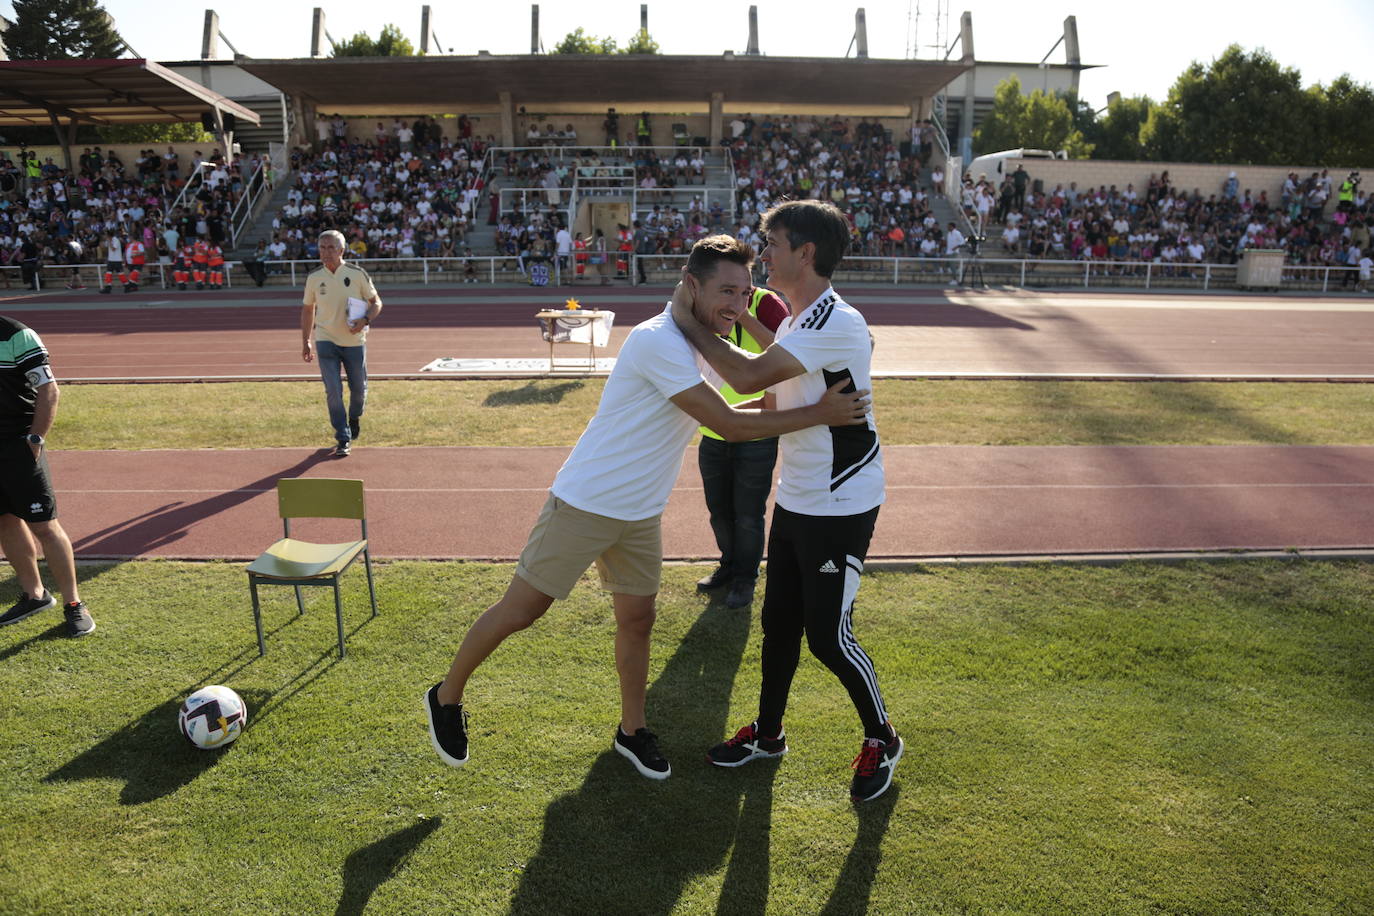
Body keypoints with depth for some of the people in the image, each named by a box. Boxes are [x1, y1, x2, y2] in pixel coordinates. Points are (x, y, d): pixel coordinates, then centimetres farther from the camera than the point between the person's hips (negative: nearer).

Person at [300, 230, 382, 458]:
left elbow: (376, 302, 0)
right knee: (333, 391, -9)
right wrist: (305, 342, 11)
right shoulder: (314, 278, 2)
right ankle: (343, 440, -1)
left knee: (359, 389, 9)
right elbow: (308, 309, 13)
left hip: (355, 341, 0)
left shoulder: (357, 274, -5)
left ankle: (355, 417, 42)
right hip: (326, 342, 0)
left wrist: (365, 320, -20)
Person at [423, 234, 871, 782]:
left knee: (637, 620, 12)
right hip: (584, 504, -8)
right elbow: (731, 427, -25)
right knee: (519, 611, 3)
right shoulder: (658, 341, -24)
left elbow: (724, 415, 21)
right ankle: (446, 698, 25)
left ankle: (631, 731, 32)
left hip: (640, 514, 8)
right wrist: (820, 414, -22)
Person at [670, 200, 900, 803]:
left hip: (840, 508, -9)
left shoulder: (838, 324, -23)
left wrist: (689, 322, -18)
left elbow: (749, 375, -29)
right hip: (795, 499, 9)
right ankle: (768, 734, 35)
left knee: (828, 635, -1)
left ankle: (881, 739, 24)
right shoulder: (796, 320, 10)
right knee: (779, 622, 16)